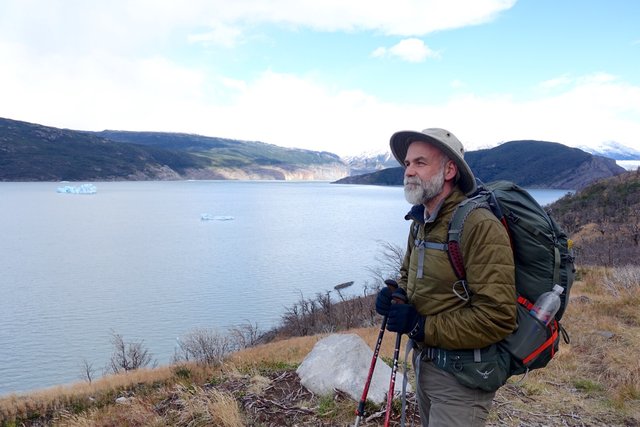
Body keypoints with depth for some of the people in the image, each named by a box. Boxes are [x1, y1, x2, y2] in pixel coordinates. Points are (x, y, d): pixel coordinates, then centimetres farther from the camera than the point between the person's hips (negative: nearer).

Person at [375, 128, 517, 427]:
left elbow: (497, 318, -28)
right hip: (425, 364, 8)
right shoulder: (420, 222, 3)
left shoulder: (479, 225, -24)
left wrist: (420, 326, -24)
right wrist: (396, 296, -5)